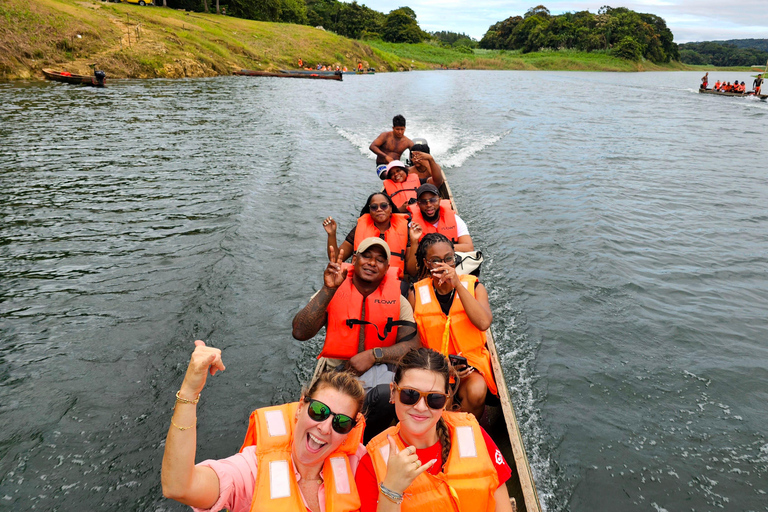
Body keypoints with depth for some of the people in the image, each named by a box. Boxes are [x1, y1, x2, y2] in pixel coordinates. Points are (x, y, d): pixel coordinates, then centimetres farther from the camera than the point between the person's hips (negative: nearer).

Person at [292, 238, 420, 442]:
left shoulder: (397, 300, 4)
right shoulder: (332, 292, 2)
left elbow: (414, 345, -5)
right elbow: (300, 333, -11)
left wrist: (374, 355, -19)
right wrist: (328, 290, -19)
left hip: (379, 372, 1)